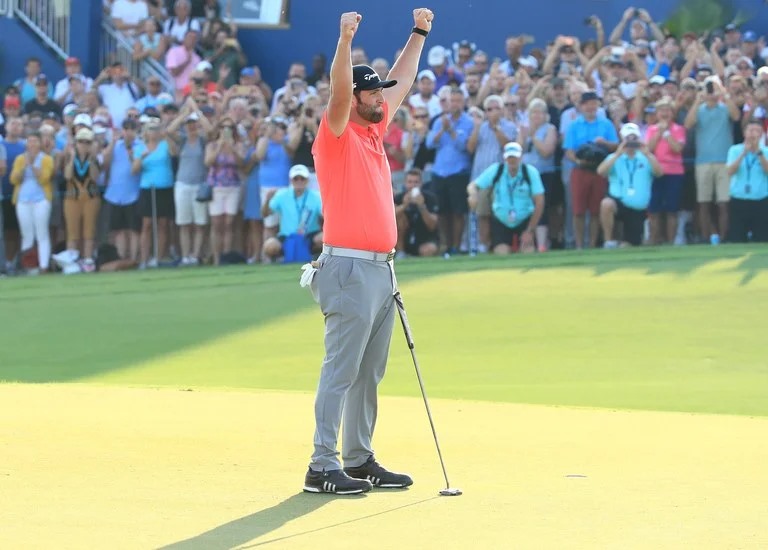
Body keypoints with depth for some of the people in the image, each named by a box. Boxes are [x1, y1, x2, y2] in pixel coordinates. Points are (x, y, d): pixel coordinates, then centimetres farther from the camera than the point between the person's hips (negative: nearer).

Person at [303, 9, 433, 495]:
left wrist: (419, 34, 33)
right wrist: (345, 40, -38)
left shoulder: (375, 130, 16)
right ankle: (323, 467, -9)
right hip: (351, 269, -9)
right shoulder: (337, 134, -6)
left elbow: (402, 83, 29)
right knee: (342, 371, -9)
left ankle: (360, 460, 15)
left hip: (382, 269, 9)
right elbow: (339, 93, -25)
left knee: (370, 374, 11)